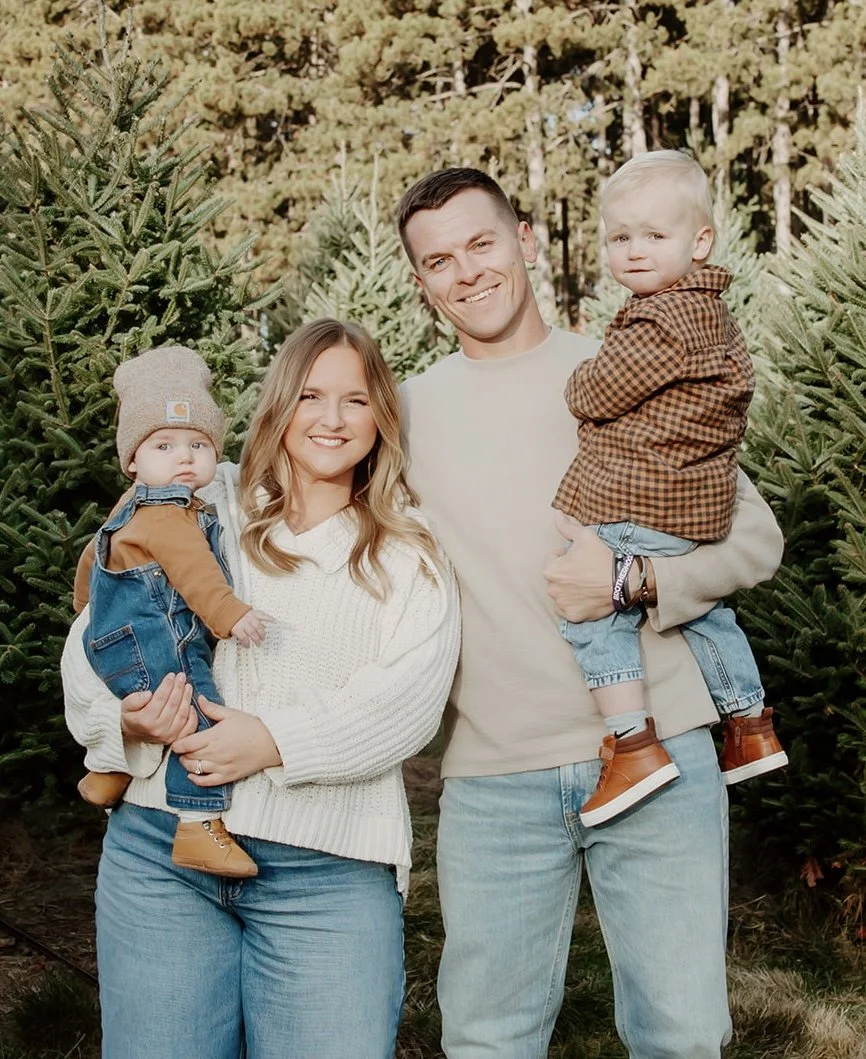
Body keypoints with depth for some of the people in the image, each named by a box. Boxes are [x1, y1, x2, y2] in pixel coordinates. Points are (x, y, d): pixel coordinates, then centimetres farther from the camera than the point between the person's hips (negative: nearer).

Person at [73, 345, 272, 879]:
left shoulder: (134, 508, 21)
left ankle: (108, 773, 49)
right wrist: (230, 613, -38)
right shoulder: (166, 514, -13)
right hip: (151, 647, -11)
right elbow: (192, 568, -28)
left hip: (122, 647, 11)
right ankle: (200, 829, -26)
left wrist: (87, 603, 49)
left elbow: (93, 556, 34)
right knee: (201, 721, -22)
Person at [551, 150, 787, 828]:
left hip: (634, 505, -11)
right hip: (701, 507, 11)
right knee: (703, 609, 24)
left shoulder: (661, 322, -18)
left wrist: (579, 377, 8)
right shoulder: (712, 313, 14)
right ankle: (751, 727, 34)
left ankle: (634, 745, -13)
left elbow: (596, 394, -16)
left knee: (595, 610, -9)